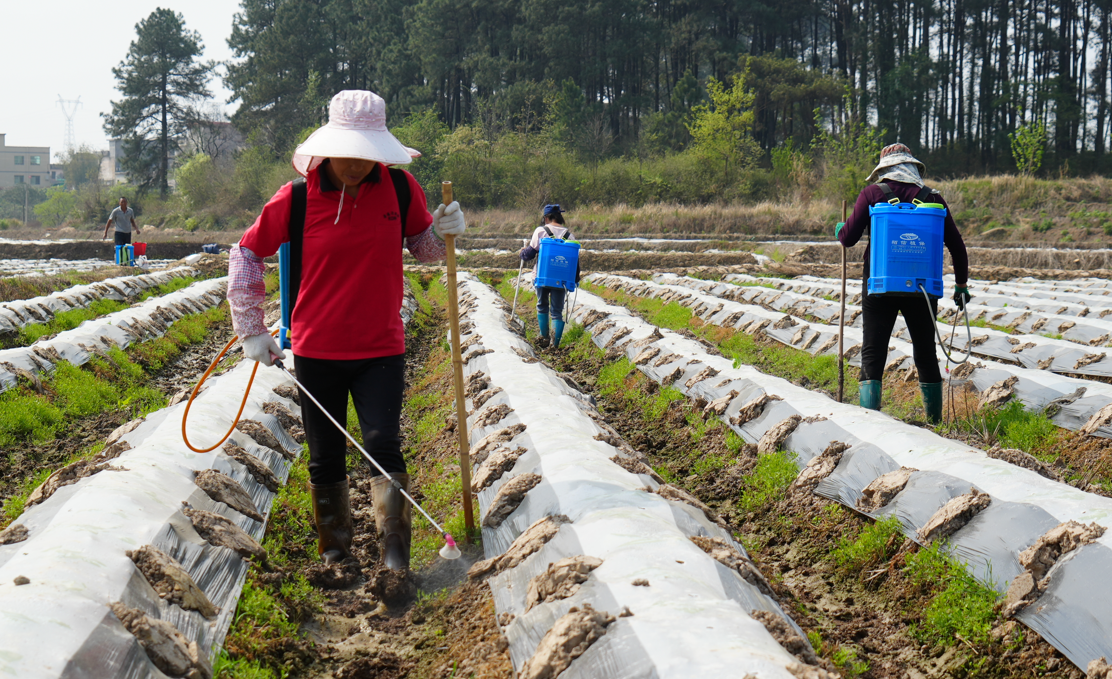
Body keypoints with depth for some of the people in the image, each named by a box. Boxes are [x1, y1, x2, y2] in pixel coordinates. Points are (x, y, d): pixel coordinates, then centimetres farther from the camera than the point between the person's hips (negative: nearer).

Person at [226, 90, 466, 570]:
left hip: (381, 350, 0)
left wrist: (444, 231, -13)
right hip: (316, 351, 0)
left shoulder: (400, 188, -4)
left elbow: (423, 247, 11)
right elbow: (246, 254, 4)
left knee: (383, 446, -13)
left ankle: (395, 556, -7)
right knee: (325, 460, 10)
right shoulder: (297, 198, -8)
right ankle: (334, 551, 27)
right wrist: (251, 330, 2)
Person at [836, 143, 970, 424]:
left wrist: (840, 230, 20)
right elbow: (957, 246, 7)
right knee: (926, 353, 14)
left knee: (873, 352, 3)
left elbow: (848, 238, -3)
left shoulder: (872, 193, -2)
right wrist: (961, 284, 18)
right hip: (922, 288, 2)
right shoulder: (933, 198, 4)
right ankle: (934, 420, 21)